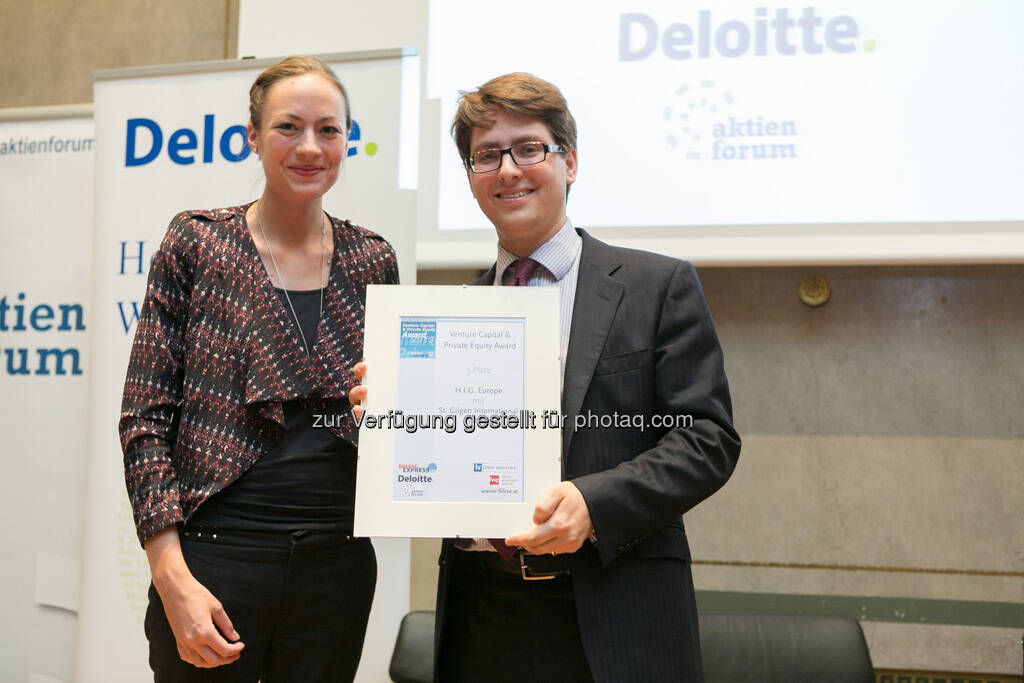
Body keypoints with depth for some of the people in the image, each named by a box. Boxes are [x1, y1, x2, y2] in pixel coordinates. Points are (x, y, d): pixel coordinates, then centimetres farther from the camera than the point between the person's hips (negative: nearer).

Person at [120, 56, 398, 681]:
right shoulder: (198, 243, -2)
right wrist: (172, 577, -13)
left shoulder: (373, 260, 6)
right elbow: (146, 417, -5)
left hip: (337, 560, 3)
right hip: (216, 555, -3)